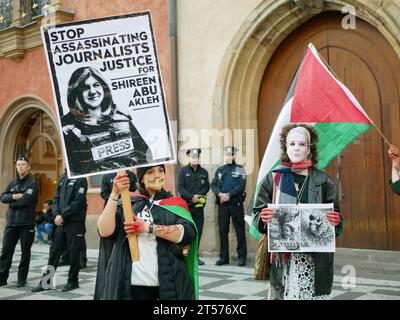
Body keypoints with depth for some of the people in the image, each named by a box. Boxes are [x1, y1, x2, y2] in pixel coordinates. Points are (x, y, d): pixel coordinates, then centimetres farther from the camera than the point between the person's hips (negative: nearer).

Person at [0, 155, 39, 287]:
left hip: (26, 223, -5)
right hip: (11, 222, 5)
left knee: (25, 252, 5)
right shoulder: (13, 183, 16)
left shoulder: (33, 183, -5)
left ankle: (22, 278, 15)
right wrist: (13, 196, -14)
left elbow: (26, 200, -18)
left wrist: (12, 203, -5)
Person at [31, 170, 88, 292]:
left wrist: (63, 216, -16)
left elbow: (78, 202, -15)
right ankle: (46, 281, 13)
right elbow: (56, 198, 12)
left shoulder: (80, 179, -7)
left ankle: (73, 281, 17)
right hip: (61, 222, 6)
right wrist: (56, 215, -4)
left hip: (75, 222, -6)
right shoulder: (63, 178, 14)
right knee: (54, 251, 7)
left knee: (73, 253, 4)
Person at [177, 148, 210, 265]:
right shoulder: (183, 171, 2)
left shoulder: (204, 172, 11)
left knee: (198, 231, 4)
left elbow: (207, 186, 6)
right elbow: (180, 187, -5)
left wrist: (198, 195, -10)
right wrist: (191, 197, -15)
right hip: (186, 205, -3)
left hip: (199, 205, 3)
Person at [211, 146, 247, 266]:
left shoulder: (239, 169, 4)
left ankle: (242, 256, 9)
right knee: (223, 231, 5)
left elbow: (242, 186, -7)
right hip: (222, 204, 3)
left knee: (240, 230, 1)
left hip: (236, 203, -3)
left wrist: (229, 195, -16)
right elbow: (213, 185, 7)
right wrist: (220, 194, -13)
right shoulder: (220, 170, 14)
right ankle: (224, 257, 14)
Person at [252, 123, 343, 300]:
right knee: (281, 293, -8)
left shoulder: (323, 181, 9)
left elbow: (336, 221, 10)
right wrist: (263, 218, -13)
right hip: (281, 255, 0)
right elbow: (257, 213, 8)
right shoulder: (273, 178, 9)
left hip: (315, 258, 0)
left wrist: (335, 221, -11)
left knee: (314, 293, -9)